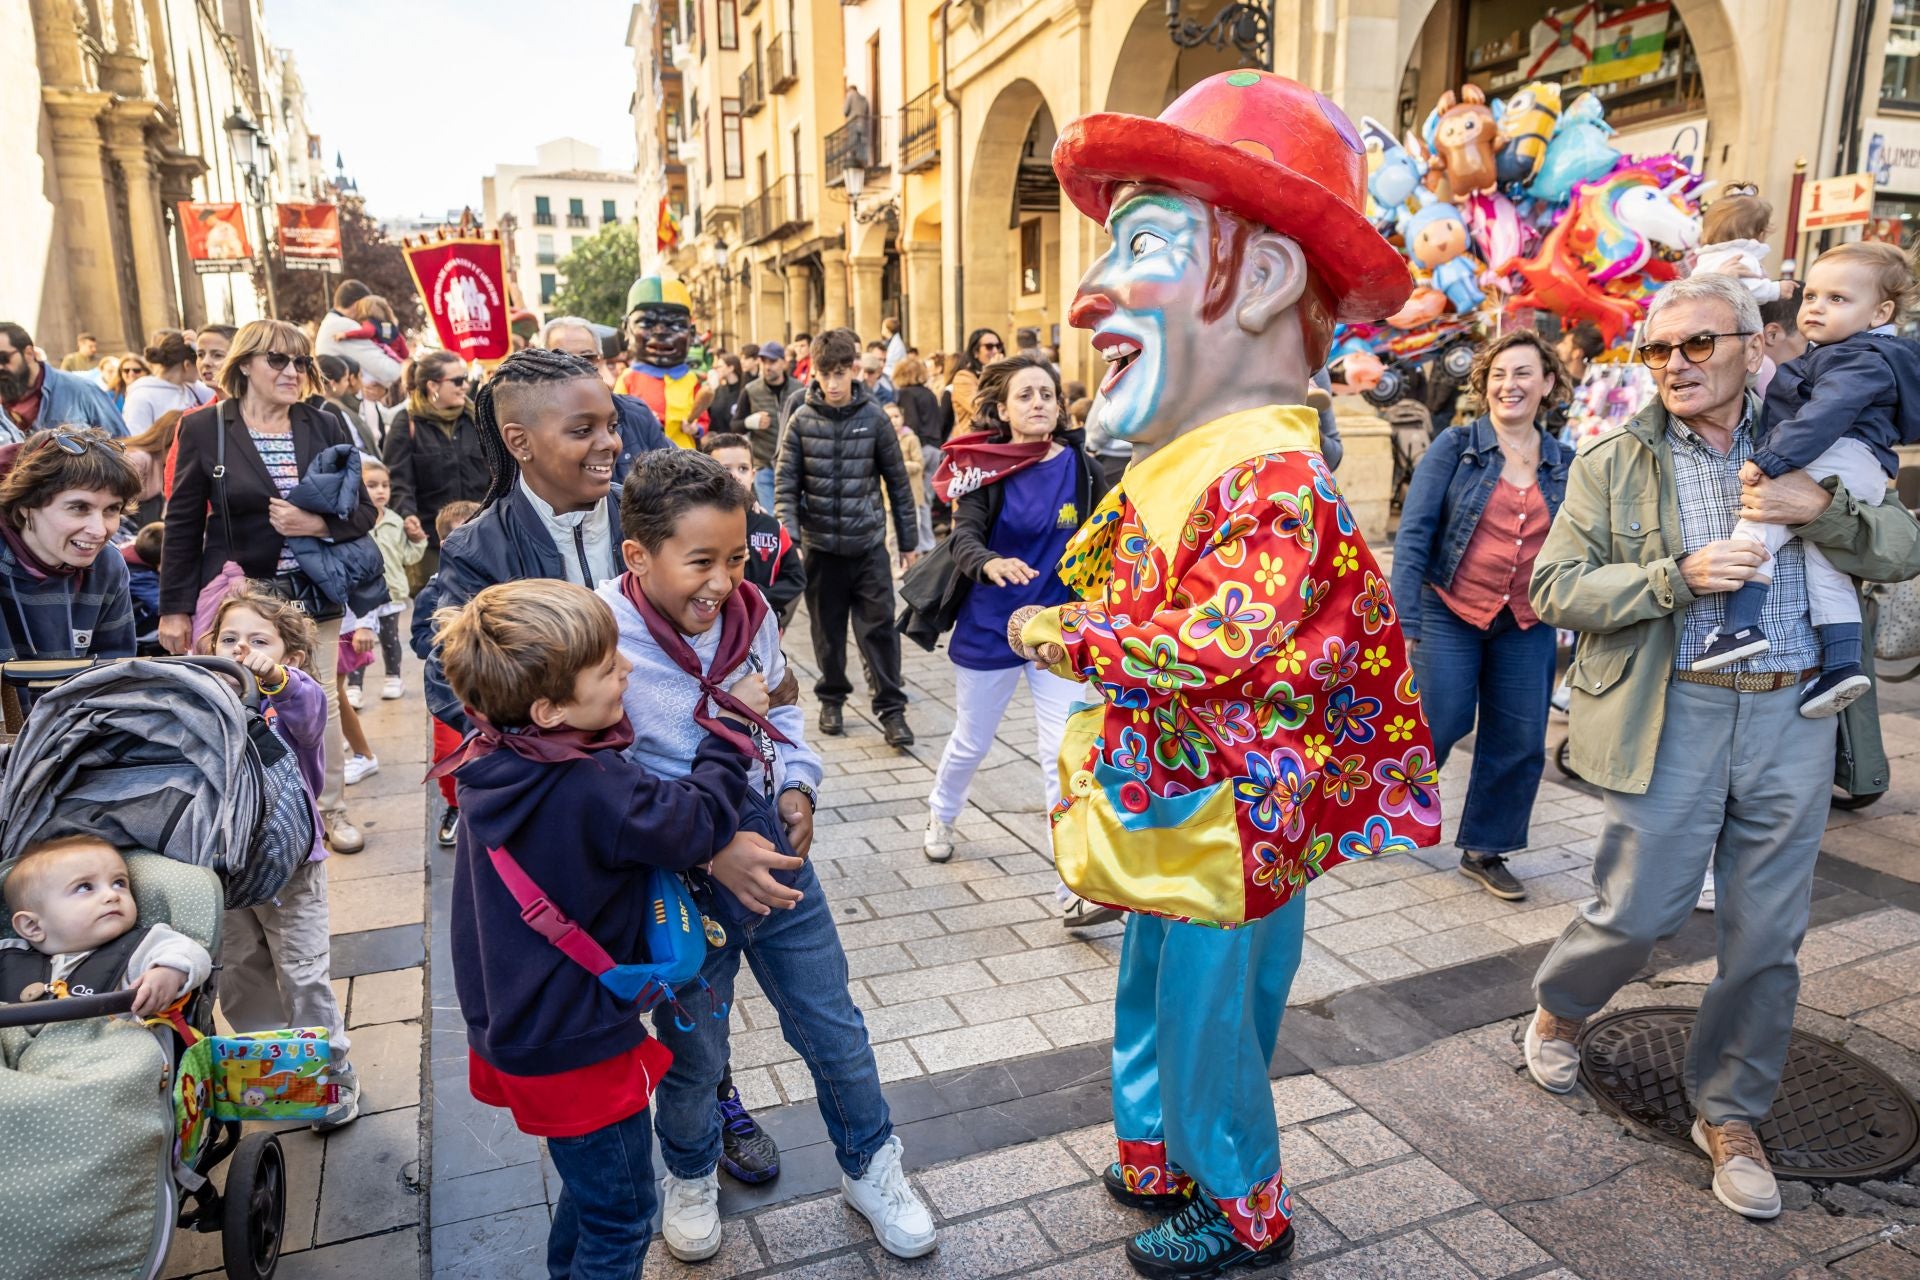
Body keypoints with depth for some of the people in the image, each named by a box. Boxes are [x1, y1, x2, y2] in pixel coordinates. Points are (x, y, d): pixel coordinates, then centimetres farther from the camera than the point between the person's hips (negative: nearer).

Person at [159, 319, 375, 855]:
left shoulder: (324, 427, 3)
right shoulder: (204, 428, -2)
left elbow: (363, 511, 4)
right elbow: (183, 525, 0)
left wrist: (316, 523, -17)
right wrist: (175, 608, -2)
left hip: (313, 591, 2)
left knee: (322, 700, 9)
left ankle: (330, 809, 25)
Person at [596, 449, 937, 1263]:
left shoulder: (748, 614, -8)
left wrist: (796, 785, -6)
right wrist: (709, 852, -24)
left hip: (769, 845, 4)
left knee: (832, 1024, 15)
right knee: (694, 1050, 18)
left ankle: (869, 1166, 40)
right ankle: (692, 1175, 50)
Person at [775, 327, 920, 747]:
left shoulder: (874, 418, -2)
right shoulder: (802, 420, 0)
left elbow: (897, 481, 4)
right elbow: (786, 483, 0)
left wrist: (909, 539, 6)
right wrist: (788, 534, -13)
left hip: (869, 543, -1)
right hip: (820, 545, 1)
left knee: (879, 627, 0)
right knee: (828, 628, 12)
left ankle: (891, 708, 7)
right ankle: (832, 697, 28)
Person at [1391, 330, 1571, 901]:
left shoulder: (1565, 465, 6)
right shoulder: (1456, 446, -5)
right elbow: (1413, 534, -9)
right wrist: (1405, 620, -16)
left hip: (1527, 627, 4)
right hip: (1449, 614, -4)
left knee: (1520, 744, 6)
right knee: (1439, 723, -2)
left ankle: (1484, 850, 24)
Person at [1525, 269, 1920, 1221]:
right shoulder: (1613, 464, 1)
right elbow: (1553, 589, -5)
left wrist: (1820, 510, -12)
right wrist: (1676, 577, -18)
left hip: (1792, 719, 3)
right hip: (1672, 717, -3)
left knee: (1767, 937, 9)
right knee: (1639, 912, 4)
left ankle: (1729, 1114, 28)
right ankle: (1557, 1010, 36)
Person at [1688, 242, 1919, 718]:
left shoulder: (1864, 360, -7)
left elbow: (1827, 414, -23)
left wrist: (1772, 458, -29)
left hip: (1835, 462, -11)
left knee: (1760, 518, -22)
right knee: (1822, 560, 9)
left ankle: (1743, 623, -34)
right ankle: (1843, 662, 6)